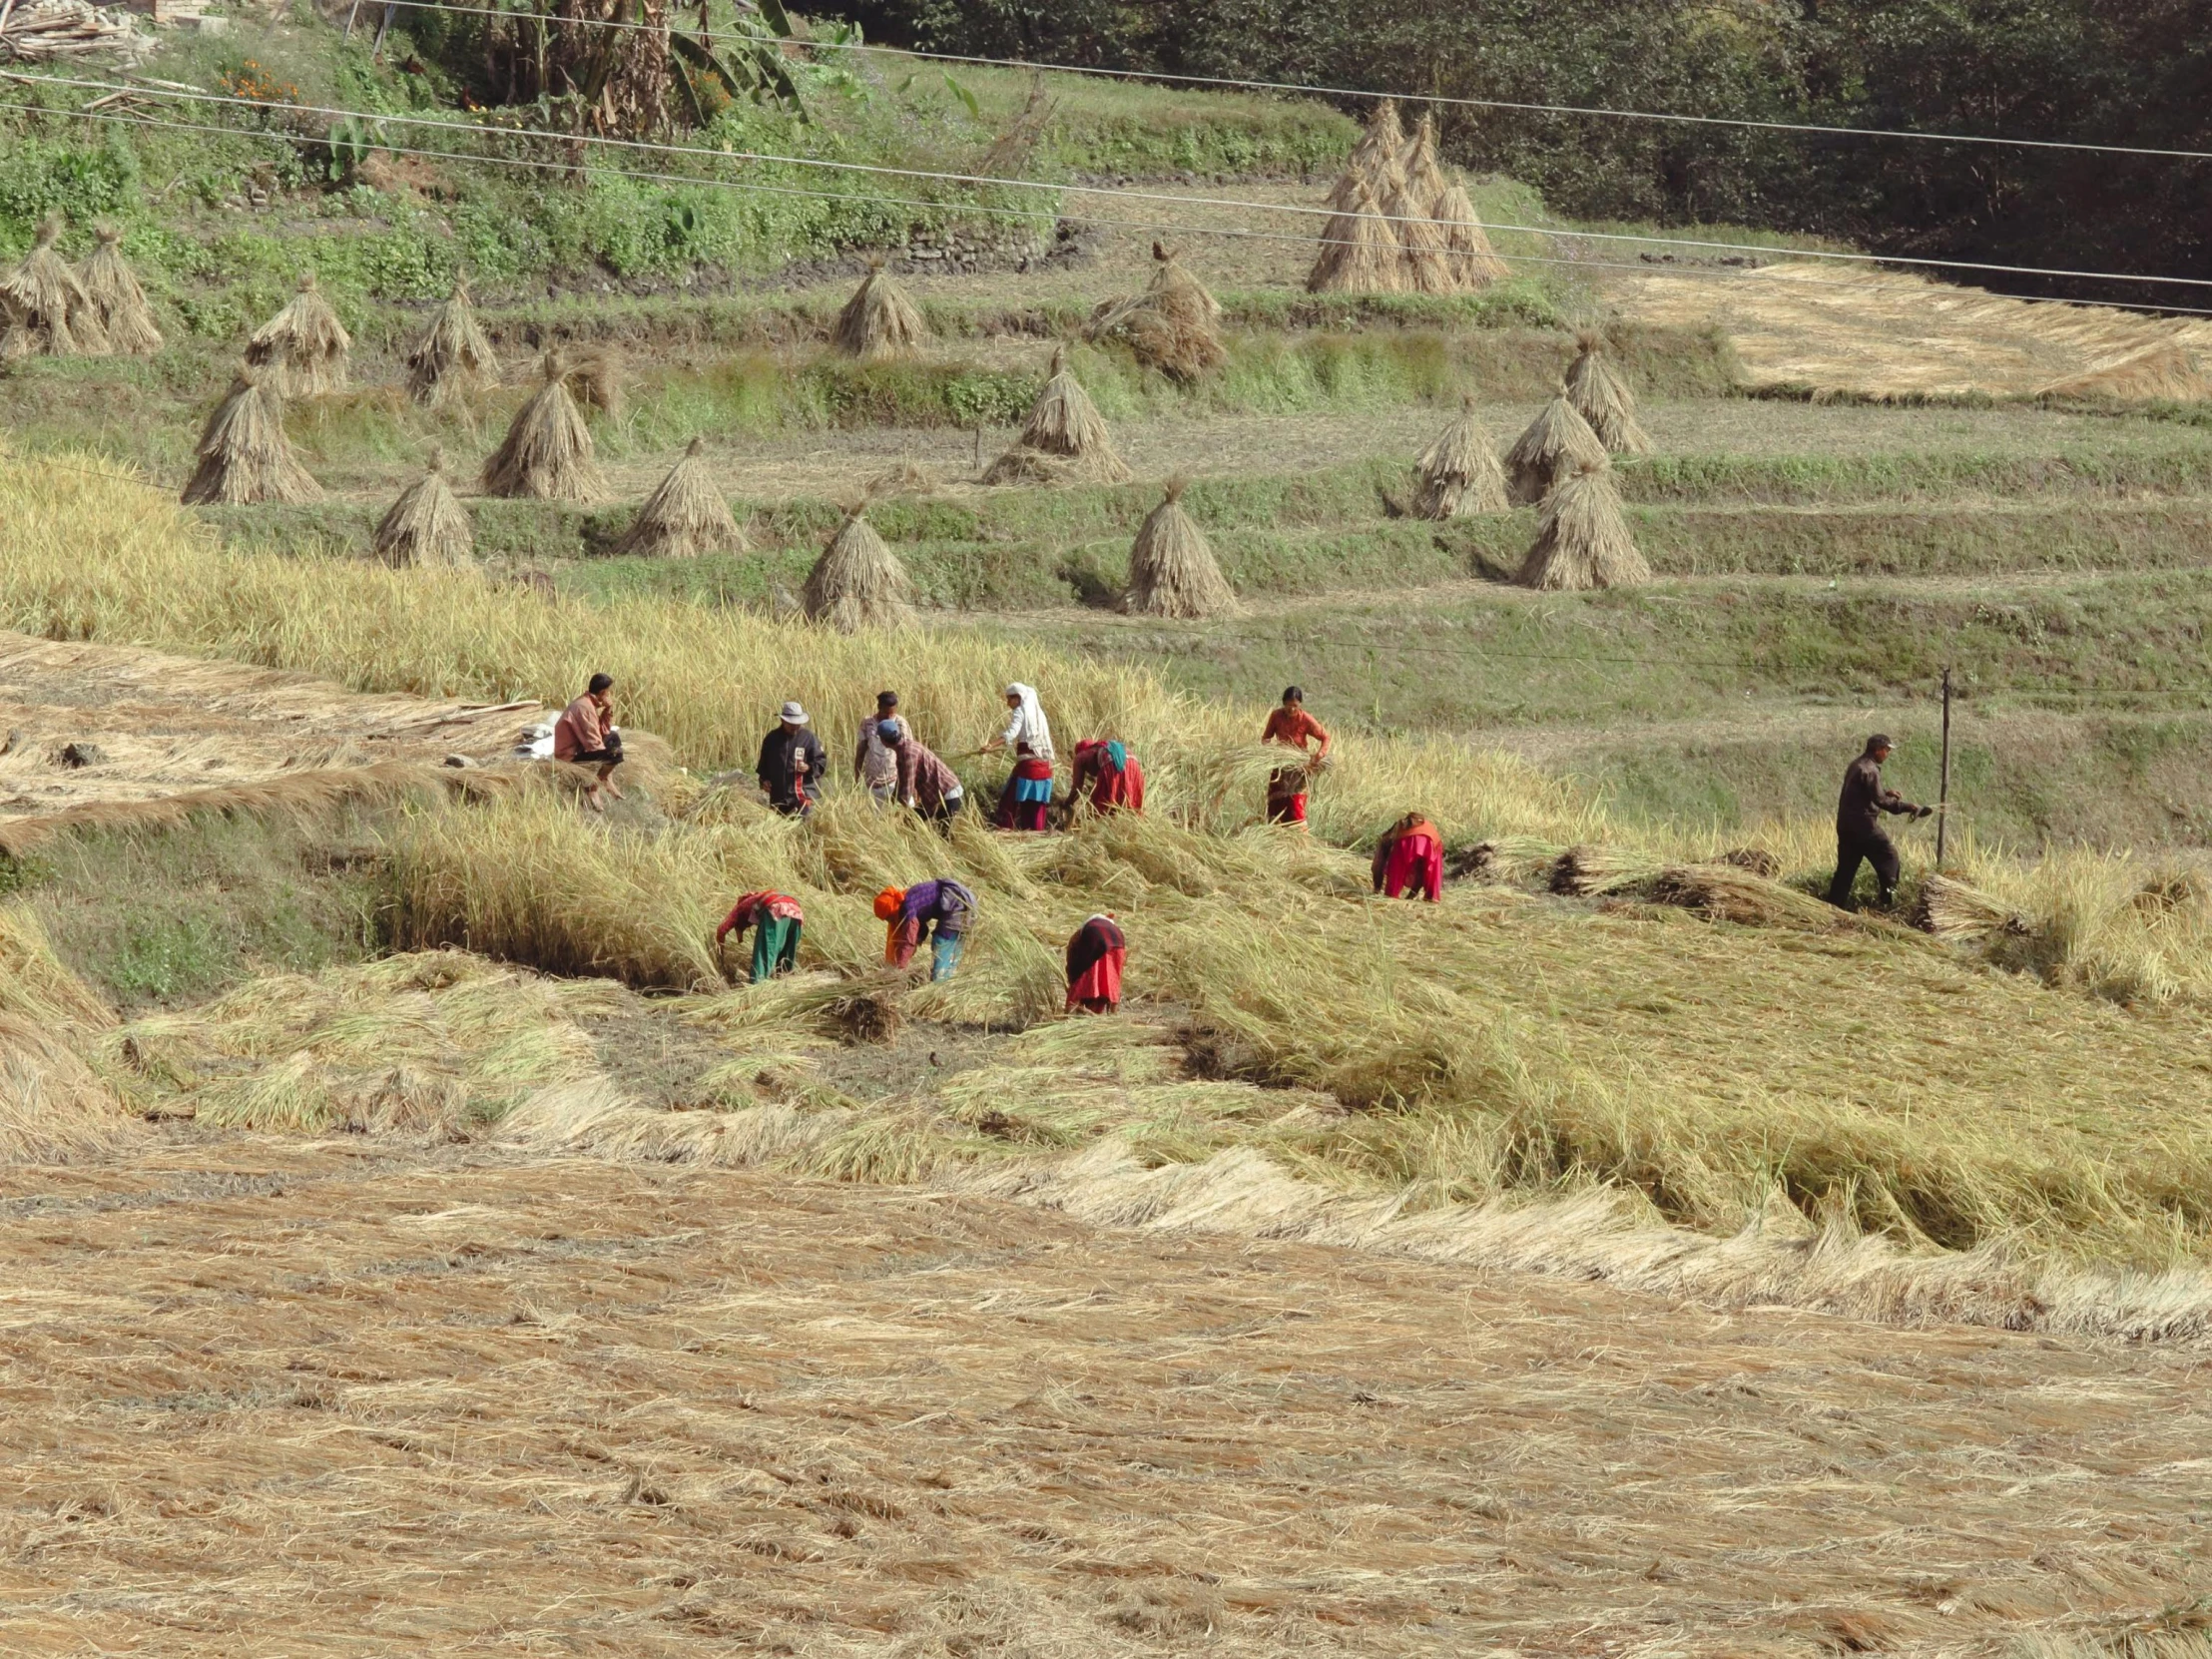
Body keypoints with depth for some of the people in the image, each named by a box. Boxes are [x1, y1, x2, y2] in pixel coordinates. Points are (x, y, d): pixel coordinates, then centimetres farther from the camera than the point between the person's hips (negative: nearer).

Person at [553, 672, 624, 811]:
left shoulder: (587, 702, 7)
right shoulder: (585, 707, -23)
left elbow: (603, 732, 12)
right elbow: (593, 743, -24)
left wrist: (608, 711, -1)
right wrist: (610, 754, -8)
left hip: (578, 745, 10)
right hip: (570, 754, -10)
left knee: (614, 737, 20)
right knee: (616, 753, -20)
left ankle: (606, 779, 15)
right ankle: (592, 789, -9)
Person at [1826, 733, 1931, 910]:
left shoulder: (1857, 765, 15)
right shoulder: (1869, 770, -16)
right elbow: (1880, 800, -21)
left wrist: (1886, 793, 12)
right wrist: (1908, 807, -21)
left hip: (1846, 825, 9)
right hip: (1863, 825, -9)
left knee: (1846, 866, 12)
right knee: (1888, 856, 2)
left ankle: (1835, 903, 11)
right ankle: (1889, 900, 0)